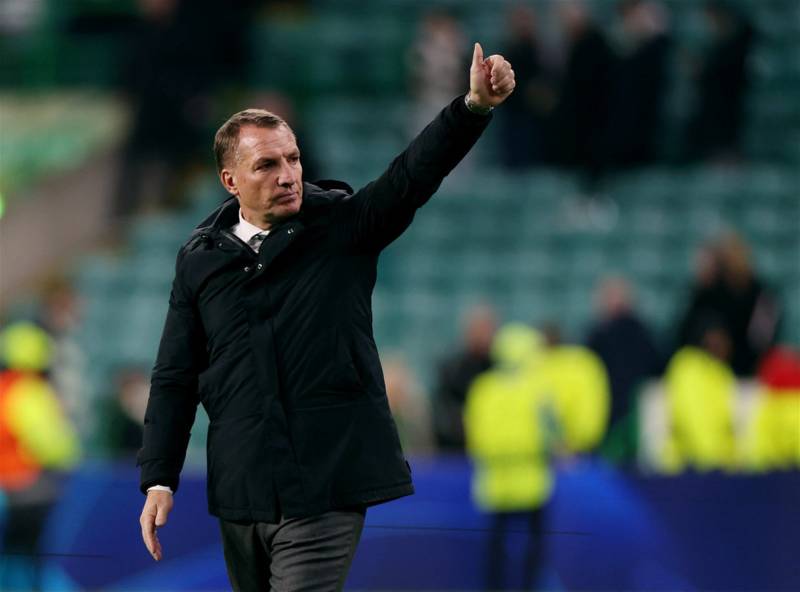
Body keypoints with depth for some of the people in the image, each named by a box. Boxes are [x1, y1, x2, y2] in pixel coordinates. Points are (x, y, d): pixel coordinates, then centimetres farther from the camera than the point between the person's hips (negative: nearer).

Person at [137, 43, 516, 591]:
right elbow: (175, 379, 10)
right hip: (240, 493, 3)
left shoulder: (344, 225, 1)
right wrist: (159, 480, 4)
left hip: (324, 490, -3)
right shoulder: (201, 259, 7)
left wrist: (475, 107, -32)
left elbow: (415, 174, -15)